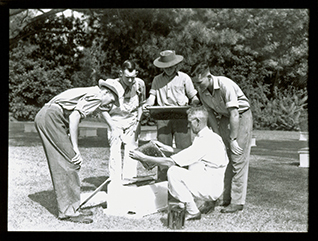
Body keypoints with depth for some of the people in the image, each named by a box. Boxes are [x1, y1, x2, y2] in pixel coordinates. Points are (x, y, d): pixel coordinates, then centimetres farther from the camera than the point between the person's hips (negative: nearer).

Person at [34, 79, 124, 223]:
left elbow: (103, 109, 44)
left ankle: (71, 207, 13)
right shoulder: (95, 95, -9)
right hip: (50, 116, -10)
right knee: (69, 161, -11)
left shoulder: (97, 98, 22)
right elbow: (74, 116, -20)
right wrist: (75, 148, -16)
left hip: (45, 118, 10)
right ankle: (67, 211, -8)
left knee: (63, 163, 9)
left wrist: (114, 130, 55)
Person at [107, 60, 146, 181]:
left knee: (132, 152, -4)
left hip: (132, 120, 2)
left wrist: (138, 119, 1)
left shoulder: (140, 84, -4)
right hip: (115, 119, -2)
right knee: (114, 151, -8)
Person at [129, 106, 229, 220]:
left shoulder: (203, 141, -23)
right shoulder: (211, 137, 7)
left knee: (173, 172, -17)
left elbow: (170, 162, -22)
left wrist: (144, 158, -13)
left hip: (211, 189, -10)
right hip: (215, 186, 10)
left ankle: (192, 212, -7)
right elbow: (188, 154, 22)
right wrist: (166, 148, 18)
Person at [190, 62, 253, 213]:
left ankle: (237, 202, -4)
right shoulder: (202, 91, -7)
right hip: (225, 118, 7)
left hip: (242, 117, -6)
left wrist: (232, 139, -23)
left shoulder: (225, 85, -28)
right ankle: (224, 198, 12)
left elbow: (234, 114, -27)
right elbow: (211, 114, 3)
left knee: (237, 159, -9)